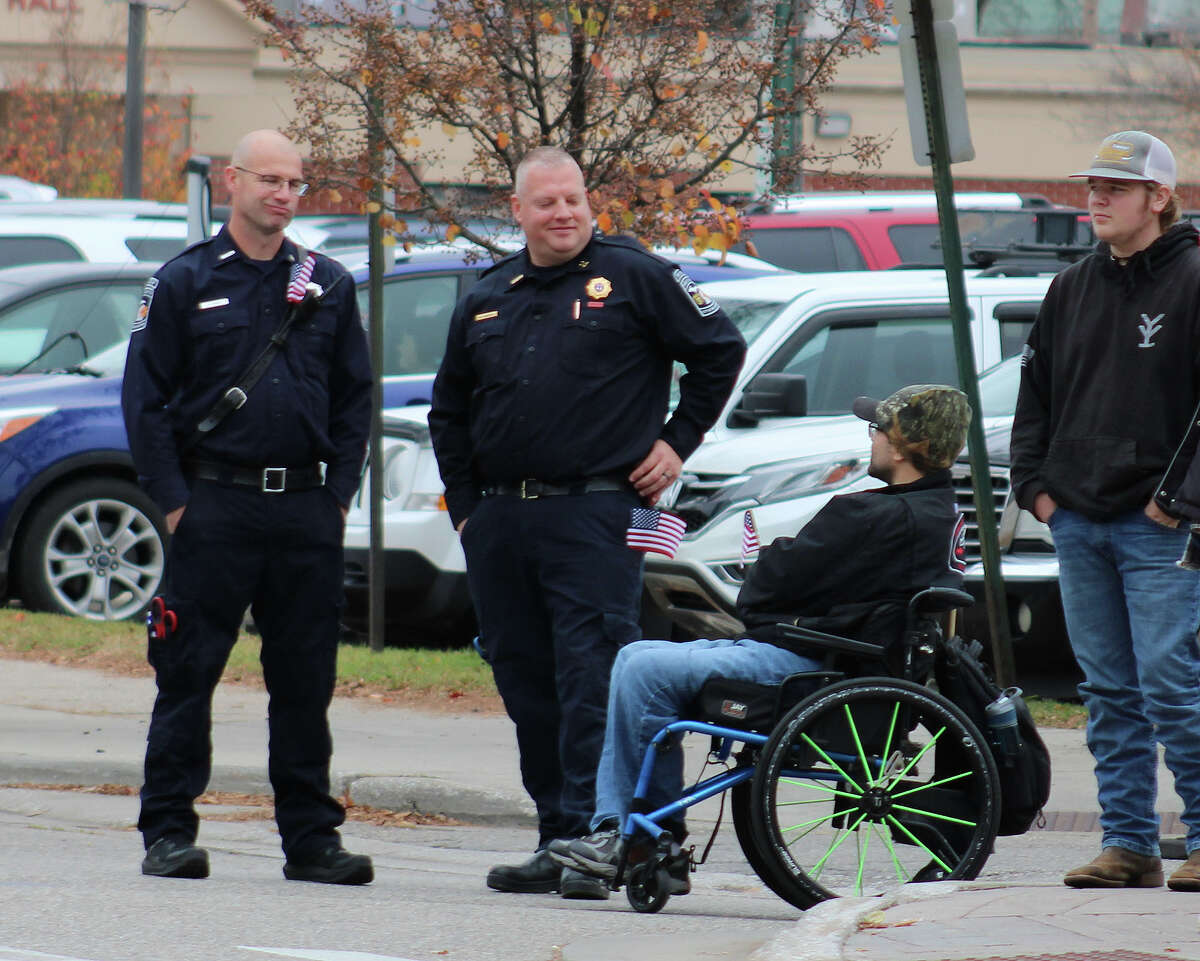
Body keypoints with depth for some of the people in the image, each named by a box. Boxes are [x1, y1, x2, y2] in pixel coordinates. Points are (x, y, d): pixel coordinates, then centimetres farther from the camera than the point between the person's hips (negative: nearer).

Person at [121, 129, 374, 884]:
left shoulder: (329, 286, 12)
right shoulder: (186, 283, 4)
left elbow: (355, 397, 14)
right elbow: (146, 398, 2)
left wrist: (339, 494, 3)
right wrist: (174, 499, -6)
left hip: (308, 511, 3)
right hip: (215, 505, -3)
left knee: (306, 680, 4)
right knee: (187, 676, -3)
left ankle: (311, 835, 8)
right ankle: (168, 830, 2)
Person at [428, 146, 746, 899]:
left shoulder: (634, 277, 1)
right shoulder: (487, 299, 16)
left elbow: (721, 350, 5)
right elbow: (449, 408, 26)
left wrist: (677, 443, 2)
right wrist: (465, 502, 17)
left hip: (594, 516, -6)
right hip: (499, 520, 6)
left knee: (591, 677, -12)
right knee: (526, 684, 7)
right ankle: (557, 842, 14)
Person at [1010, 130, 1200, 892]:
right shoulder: (1072, 291, 15)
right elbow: (1035, 393, 22)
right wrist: (1035, 484, 10)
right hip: (1078, 523, 6)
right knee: (1109, 693, 7)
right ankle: (1128, 843, 10)